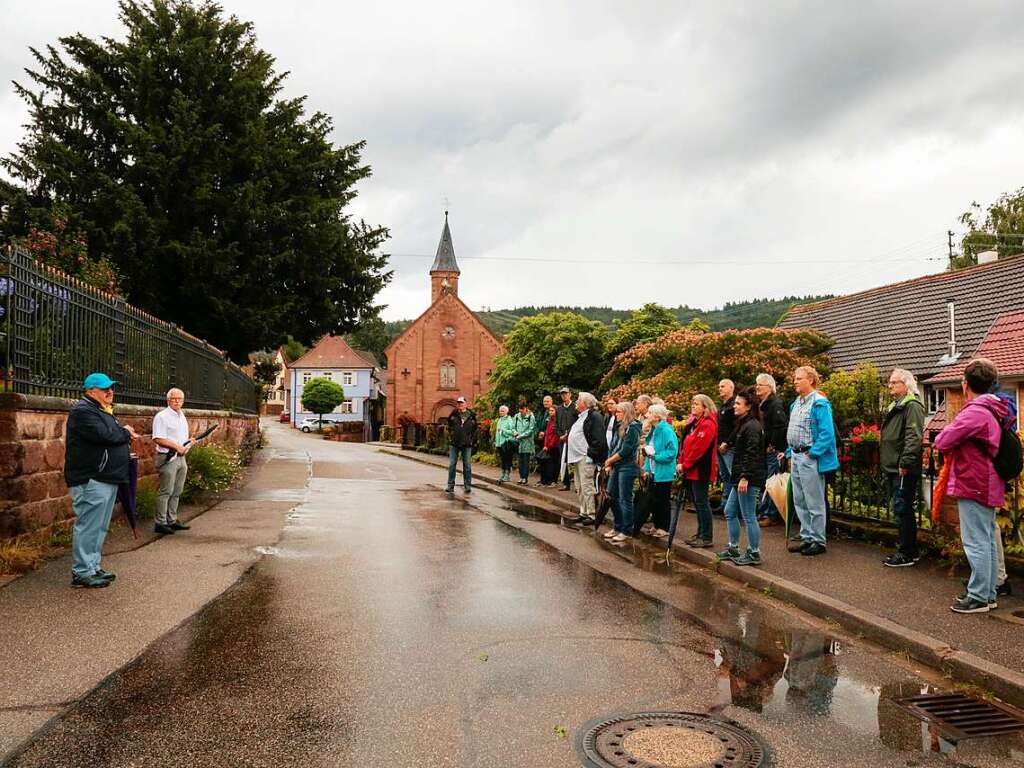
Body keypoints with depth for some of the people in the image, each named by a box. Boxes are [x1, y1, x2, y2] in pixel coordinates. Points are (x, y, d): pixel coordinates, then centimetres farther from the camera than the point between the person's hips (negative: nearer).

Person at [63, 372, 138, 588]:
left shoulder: (103, 411, 20)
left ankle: (93, 567, 23)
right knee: (89, 527, -7)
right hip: (91, 480, -10)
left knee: (99, 527, 15)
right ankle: (82, 572, -1)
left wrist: (124, 434, 0)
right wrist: (125, 433, -7)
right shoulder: (83, 411, -13)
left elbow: (116, 435, 21)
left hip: (106, 479, 10)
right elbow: (104, 435, -23)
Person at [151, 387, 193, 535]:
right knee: (165, 492, -7)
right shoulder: (162, 416, -9)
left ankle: (172, 520, 20)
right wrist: (177, 446, -19)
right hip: (168, 458, -8)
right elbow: (158, 439, -17)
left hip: (181, 457, 9)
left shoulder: (182, 417, 18)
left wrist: (186, 446, 5)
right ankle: (160, 523, -2)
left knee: (177, 492, 12)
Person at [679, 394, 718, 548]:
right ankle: (701, 533, 25)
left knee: (701, 502, -5)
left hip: (700, 470, -9)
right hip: (691, 470, 9)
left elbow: (699, 448, -20)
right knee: (697, 501, 15)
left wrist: (685, 465, -15)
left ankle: (707, 537, 1)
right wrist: (681, 462, 3)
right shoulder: (692, 422, 15)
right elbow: (685, 443, 15)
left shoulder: (708, 424, -15)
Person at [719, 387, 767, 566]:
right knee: (730, 512, 16)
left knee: (749, 517, -2)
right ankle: (733, 548, 25)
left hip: (749, 479, -11)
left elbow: (752, 454, -22)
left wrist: (745, 477, -25)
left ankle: (754, 553, 7)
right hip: (740, 478, 11)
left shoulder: (752, 426, -15)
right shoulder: (743, 424, 17)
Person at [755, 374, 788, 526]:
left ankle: (773, 515, 3)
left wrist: (773, 445, -17)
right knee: (764, 482, 13)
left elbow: (780, 426, -22)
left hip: (774, 450, -9)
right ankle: (763, 512, 21)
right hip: (764, 449, 9)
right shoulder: (761, 404, 14)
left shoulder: (775, 403, -13)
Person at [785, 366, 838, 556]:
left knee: (814, 503, -1)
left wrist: (813, 453, -19)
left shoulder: (819, 403, -13)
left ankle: (818, 541, 7)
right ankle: (807, 537, 25)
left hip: (810, 457, -9)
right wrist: (790, 453, 16)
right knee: (799, 501, 15)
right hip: (796, 457, 9)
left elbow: (827, 433, -19)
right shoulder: (796, 403, 15)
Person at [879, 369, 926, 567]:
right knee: (903, 510, 15)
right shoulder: (894, 407, 20)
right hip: (893, 468, 10)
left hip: (904, 470, -10)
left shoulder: (912, 406, -12)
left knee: (902, 510, -6)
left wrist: (905, 463, -25)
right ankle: (911, 551, 24)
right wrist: (885, 461, 21)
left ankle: (907, 554, 0)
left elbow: (914, 437, -22)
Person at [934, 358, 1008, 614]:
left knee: (976, 543, -4)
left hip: (973, 486, -10)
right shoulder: (994, 411, 12)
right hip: (989, 486, 10)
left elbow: (942, 442, -19)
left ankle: (978, 598, 1)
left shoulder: (974, 413, -19)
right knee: (987, 541, 15)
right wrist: (957, 447, 7)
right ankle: (988, 593, 24)